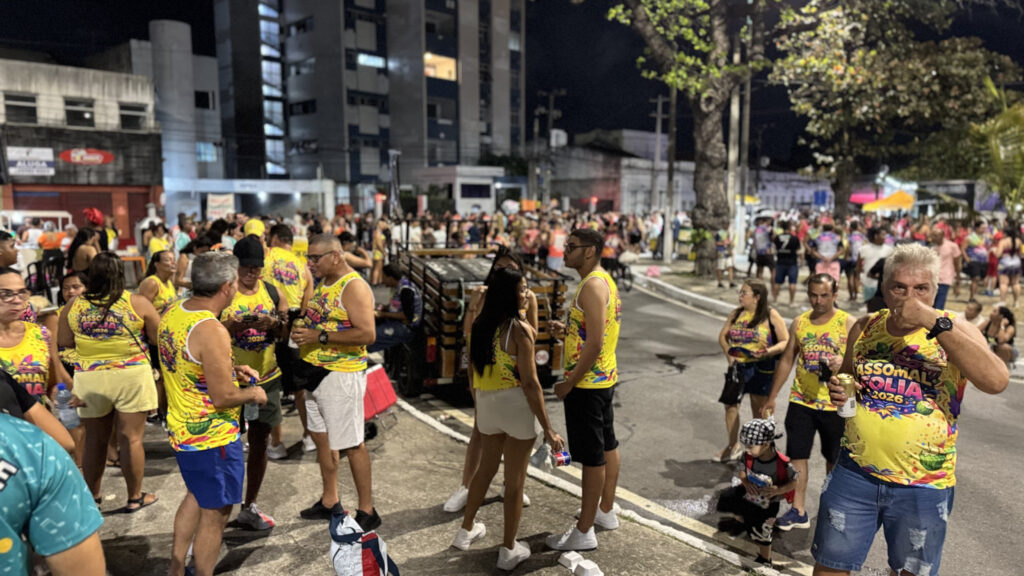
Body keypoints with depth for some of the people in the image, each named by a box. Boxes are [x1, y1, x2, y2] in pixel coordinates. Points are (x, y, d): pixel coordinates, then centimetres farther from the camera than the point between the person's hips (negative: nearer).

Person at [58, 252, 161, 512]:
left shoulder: (74, 305, -1)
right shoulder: (137, 303, -9)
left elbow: (63, 342, 8)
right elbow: (159, 338, -3)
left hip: (89, 379, 3)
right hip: (131, 377, -3)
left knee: (94, 440, 17)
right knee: (131, 439, 6)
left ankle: (92, 495, 31)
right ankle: (135, 497, 16)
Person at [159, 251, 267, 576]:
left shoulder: (172, 313, 0)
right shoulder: (212, 332, -28)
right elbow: (223, 398, -26)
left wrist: (231, 371, 8)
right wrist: (253, 394, -7)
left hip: (180, 429, 10)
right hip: (212, 438, -9)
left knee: (197, 494, 29)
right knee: (215, 513, 9)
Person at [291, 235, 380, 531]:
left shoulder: (354, 286, -17)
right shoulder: (322, 282, 12)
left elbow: (367, 334, -25)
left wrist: (320, 337, -25)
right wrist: (302, 329, 2)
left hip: (342, 375, -9)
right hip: (315, 370, 9)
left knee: (351, 444, -1)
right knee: (321, 437, 18)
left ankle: (366, 511, 11)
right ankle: (329, 501, 34)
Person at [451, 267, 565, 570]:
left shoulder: (480, 325, 1)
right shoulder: (520, 329, -18)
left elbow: (474, 370, 9)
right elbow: (530, 383, -19)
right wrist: (547, 428, -13)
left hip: (486, 405, 6)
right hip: (515, 406, -6)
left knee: (486, 466, 26)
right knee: (514, 480, 9)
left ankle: (466, 530, 40)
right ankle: (509, 551, 22)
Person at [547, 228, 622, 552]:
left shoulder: (593, 285, -20)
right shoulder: (604, 281, 12)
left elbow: (595, 343, -25)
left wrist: (569, 383, -19)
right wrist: (567, 331, 4)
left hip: (587, 383, -11)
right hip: (605, 378, 11)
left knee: (592, 457, -2)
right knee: (607, 446, 19)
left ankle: (584, 532, 8)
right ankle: (606, 511, 34)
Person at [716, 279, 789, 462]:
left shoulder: (771, 315, -9)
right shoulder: (737, 313, 5)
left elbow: (786, 342, -9)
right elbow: (723, 335, 11)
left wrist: (768, 352, -27)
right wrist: (728, 354, -5)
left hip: (761, 369, -4)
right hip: (737, 367, 5)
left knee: (759, 410, 7)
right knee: (730, 404, 6)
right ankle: (733, 446, 24)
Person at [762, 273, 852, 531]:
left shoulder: (848, 324, -6)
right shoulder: (799, 323, 5)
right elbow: (787, 360, 11)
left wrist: (843, 363, -31)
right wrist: (771, 398, 11)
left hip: (834, 404, -3)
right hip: (800, 401, 3)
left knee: (834, 459, 12)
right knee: (797, 455, 3)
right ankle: (798, 511, 14)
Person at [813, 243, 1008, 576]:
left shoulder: (954, 329, -7)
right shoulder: (865, 328, 2)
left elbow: (996, 381, -26)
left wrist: (934, 322, -26)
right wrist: (838, 390, -5)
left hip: (923, 486, -2)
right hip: (855, 473, 2)